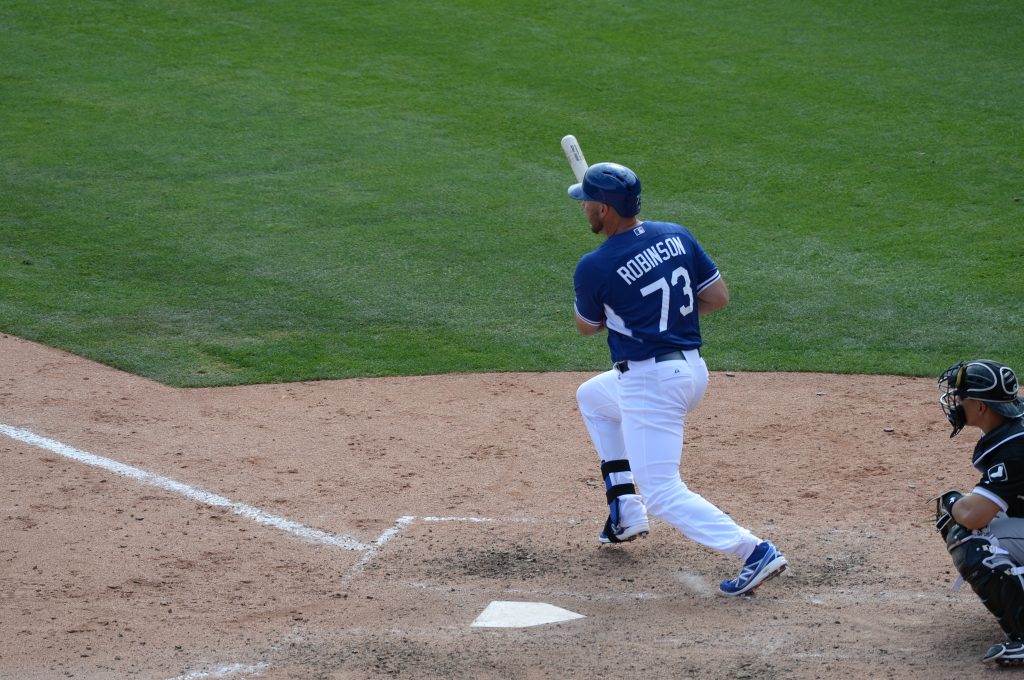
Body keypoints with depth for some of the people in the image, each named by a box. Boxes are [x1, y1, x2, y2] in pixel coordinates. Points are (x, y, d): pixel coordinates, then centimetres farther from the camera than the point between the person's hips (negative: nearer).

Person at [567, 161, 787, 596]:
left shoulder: (594, 268, -15)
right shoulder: (676, 236, 2)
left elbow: (587, 326, 3)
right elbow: (718, 296, 6)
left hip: (650, 384, -9)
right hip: (692, 369, 9)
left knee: (662, 493, -5)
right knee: (591, 397, 32)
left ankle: (754, 552, -18)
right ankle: (625, 513, 28)